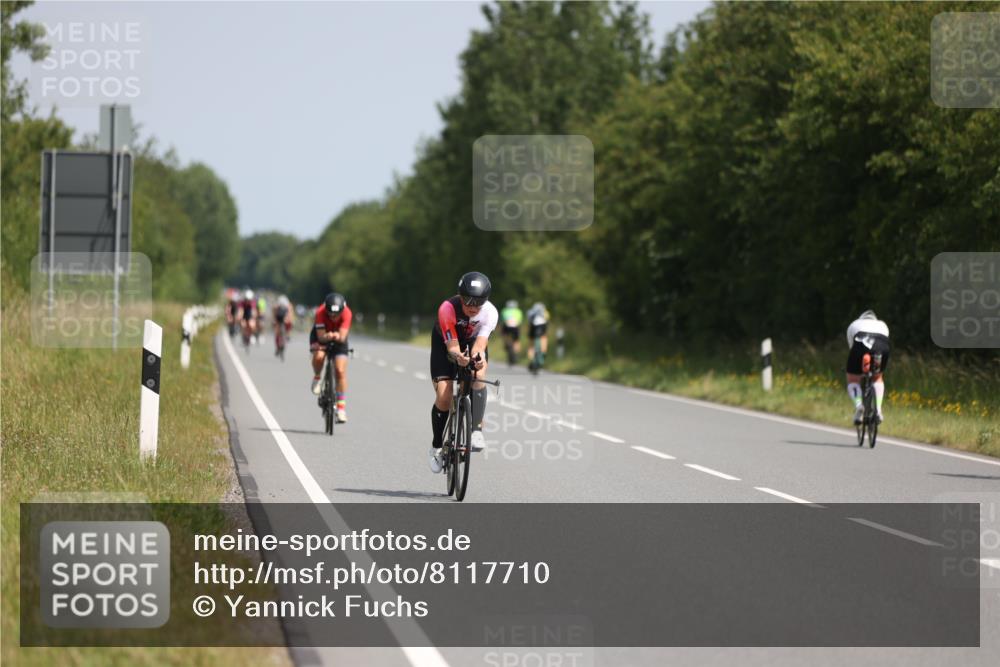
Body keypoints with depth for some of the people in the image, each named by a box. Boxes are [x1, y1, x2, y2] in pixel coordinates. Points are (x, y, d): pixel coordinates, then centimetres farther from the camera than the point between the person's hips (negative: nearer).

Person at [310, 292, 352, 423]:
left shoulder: (346, 313, -32)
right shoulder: (321, 312, -35)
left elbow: (343, 337, -37)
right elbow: (321, 336, -35)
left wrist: (337, 336, -59)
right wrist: (328, 336, -57)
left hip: (338, 339, 1)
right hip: (321, 335, -1)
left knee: (340, 372, -11)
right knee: (319, 356, -33)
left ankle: (341, 407, -1)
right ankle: (317, 378, 1)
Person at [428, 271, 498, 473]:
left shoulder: (490, 312, -31)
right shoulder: (447, 309, -37)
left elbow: (480, 342, -40)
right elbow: (452, 346, -40)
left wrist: (478, 356, -63)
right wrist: (458, 357, -63)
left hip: (473, 341, 1)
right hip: (445, 342, -1)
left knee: (478, 377, -32)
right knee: (443, 397, -13)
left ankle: (476, 430, -25)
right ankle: (437, 447, 6)